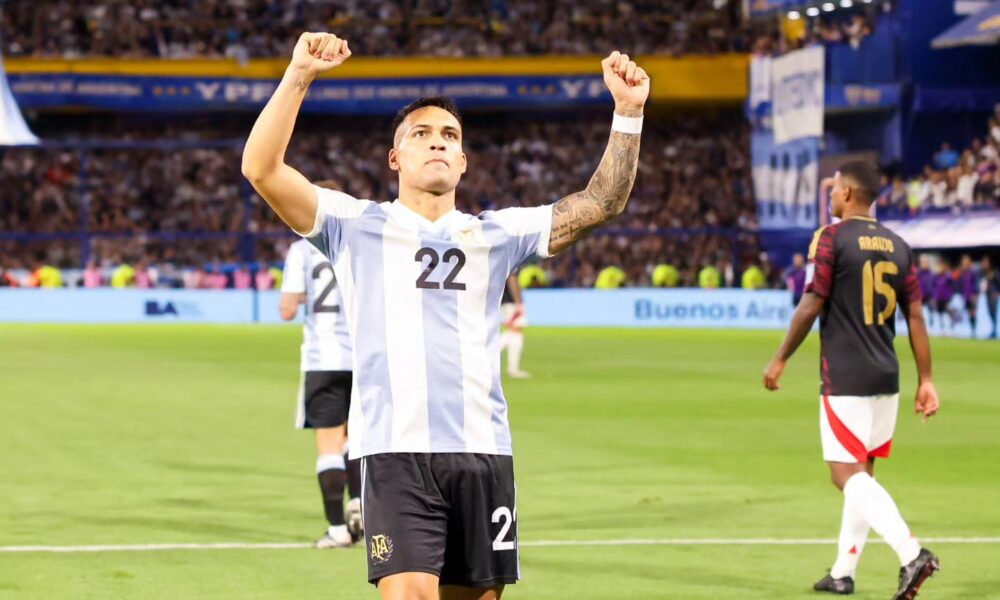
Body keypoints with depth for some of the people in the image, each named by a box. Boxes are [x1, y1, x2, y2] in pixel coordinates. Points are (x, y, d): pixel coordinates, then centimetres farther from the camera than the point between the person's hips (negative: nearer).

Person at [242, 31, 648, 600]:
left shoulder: (495, 233, 17)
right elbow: (263, 169, -3)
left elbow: (601, 202, 14)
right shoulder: (358, 225, 8)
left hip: (484, 451, 4)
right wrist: (299, 77, -13)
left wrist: (629, 114, 2)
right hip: (397, 451, -4)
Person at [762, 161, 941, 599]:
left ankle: (912, 554, -23)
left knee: (848, 475, -7)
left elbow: (811, 306, -11)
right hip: (886, 379, 7)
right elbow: (915, 317, 7)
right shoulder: (897, 246, 9)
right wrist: (926, 380, 9)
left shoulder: (831, 239, -8)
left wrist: (780, 359, -1)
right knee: (862, 474, 15)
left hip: (845, 380, -7)